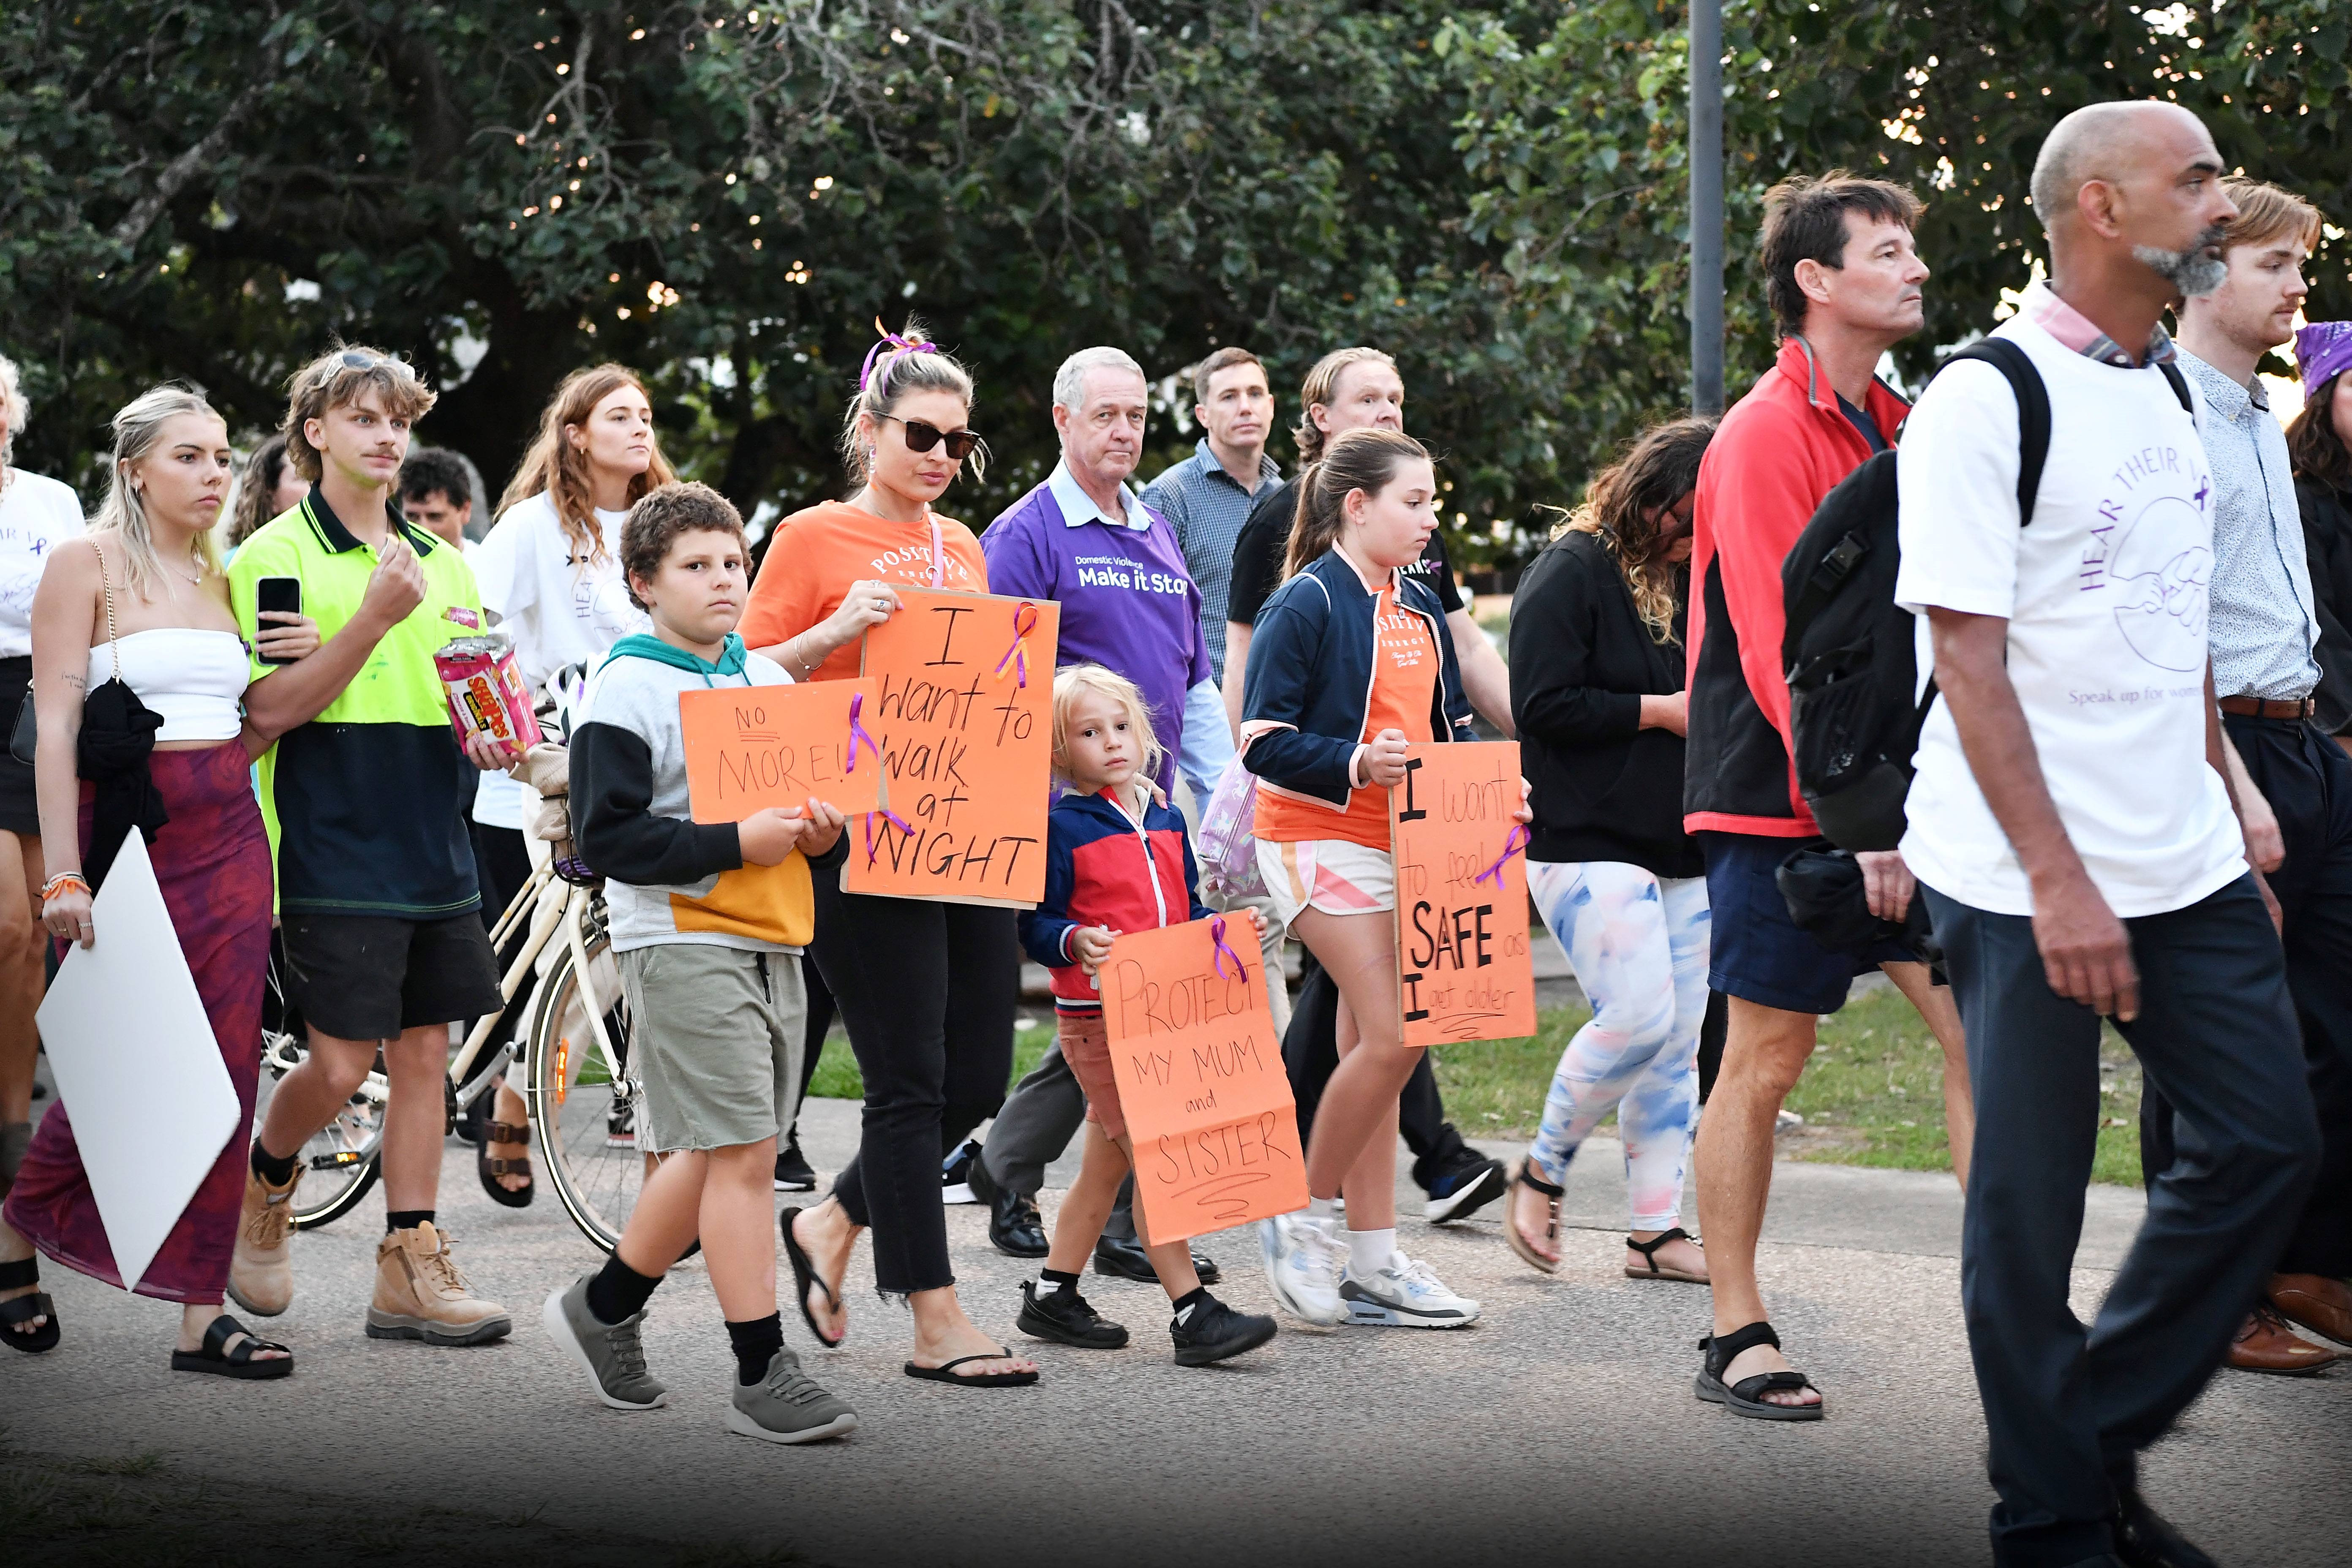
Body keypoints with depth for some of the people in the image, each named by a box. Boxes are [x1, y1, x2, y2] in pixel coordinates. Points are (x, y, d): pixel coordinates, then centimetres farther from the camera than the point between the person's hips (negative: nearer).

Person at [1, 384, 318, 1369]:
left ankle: (199, 1311, 4)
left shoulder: (221, 577, 15)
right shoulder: (87, 562, -3)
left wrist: (304, 669, 0)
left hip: (229, 839, 6)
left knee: (222, 1074, 0)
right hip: (129, 835, -6)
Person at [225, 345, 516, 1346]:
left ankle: (411, 1266, 9)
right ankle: (264, 1181, 22)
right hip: (333, 847, -6)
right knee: (341, 1063, -7)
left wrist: (490, 737, 1)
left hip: (434, 842, 6)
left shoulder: (442, 561, 15)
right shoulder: (276, 557, -4)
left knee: (424, 1051, 5)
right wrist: (373, 618, -21)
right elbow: (271, 709, -14)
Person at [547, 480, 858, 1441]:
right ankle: (761, 1373, -5)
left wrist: (823, 835, 0)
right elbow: (608, 835, -14)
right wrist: (734, 843, -20)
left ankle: (604, 1307, 30)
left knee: (713, 1153, 13)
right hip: (681, 941, -8)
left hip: (770, 945, 8)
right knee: (742, 1152, -10)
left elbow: (809, 803, 23)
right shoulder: (626, 690, -7)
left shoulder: (771, 681, 15)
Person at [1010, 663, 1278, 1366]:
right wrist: (1076, 943, -29)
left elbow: (1186, 911, 20)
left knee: (1108, 1161, 14)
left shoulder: (1166, 820, 12)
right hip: (1094, 1016, -7)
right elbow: (1035, 925, -10)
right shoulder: (1061, 828, -8)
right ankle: (1192, 1312, -9)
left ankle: (1052, 1296, 26)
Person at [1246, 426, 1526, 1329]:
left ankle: (1373, 1262, 11)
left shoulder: (1420, 609, 13)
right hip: (1321, 838, -8)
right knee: (1389, 1038, -16)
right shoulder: (1306, 604, -10)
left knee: (1372, 1045, 8)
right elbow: (1264, 742, -15)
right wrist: (1355, 764, -28)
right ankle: (1305, 1216, 1)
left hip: (1406, 841, 8)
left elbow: (1450, 726, 20)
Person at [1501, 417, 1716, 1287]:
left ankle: (1656, 1231, 11)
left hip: (1683, 846, 7)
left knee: (1680, 1037, 5)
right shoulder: (1570, 572, -8)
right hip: (1587, 844, -7)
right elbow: (1544, 706, -16)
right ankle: (1542, 1173, 5)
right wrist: (1660, 712, -14)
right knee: (1638, 1016, -17)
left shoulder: (1694, 579, 12)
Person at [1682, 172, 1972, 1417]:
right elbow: (1781, 648, -18)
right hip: (1786, 802, -7)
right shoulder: (1766, 436, -12)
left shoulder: (1894, 427, 13)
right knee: (1766, 1059, 1)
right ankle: (1738, 1336, 11)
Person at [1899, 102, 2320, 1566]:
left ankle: (2103, 1432, 21)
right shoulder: (1986, 399, -11)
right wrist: (2057, 879, -20)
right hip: (2029, 880, -8)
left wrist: (2230, 832, 14)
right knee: (2032, 1198, 1)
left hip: (2187, 866, 8)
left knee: (2269, 1143, 7)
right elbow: (1967, 657, -16)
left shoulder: (2172, 397, 13)